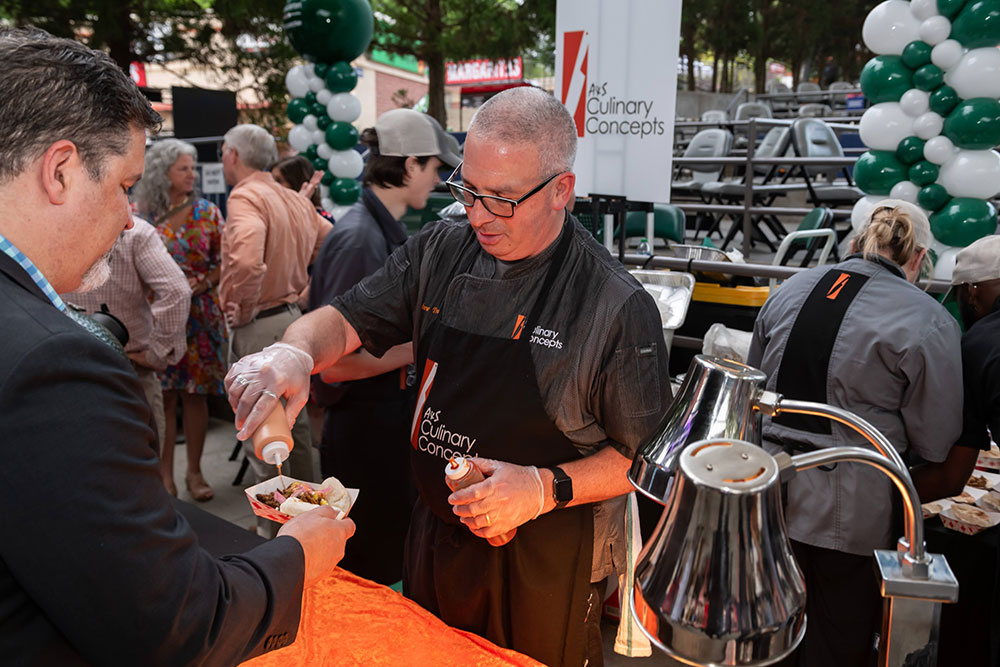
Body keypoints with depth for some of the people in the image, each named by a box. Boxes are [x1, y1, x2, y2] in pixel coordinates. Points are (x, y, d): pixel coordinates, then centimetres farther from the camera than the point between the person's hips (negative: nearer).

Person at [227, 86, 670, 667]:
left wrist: (547, 488, -27)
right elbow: (345, 320, -1)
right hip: (437, 538, 5)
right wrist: (295, 352, -23)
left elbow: (646, 458, -14)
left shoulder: (619, 306, -20)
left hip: (547, 565, -4)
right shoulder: (439, 253, -6)